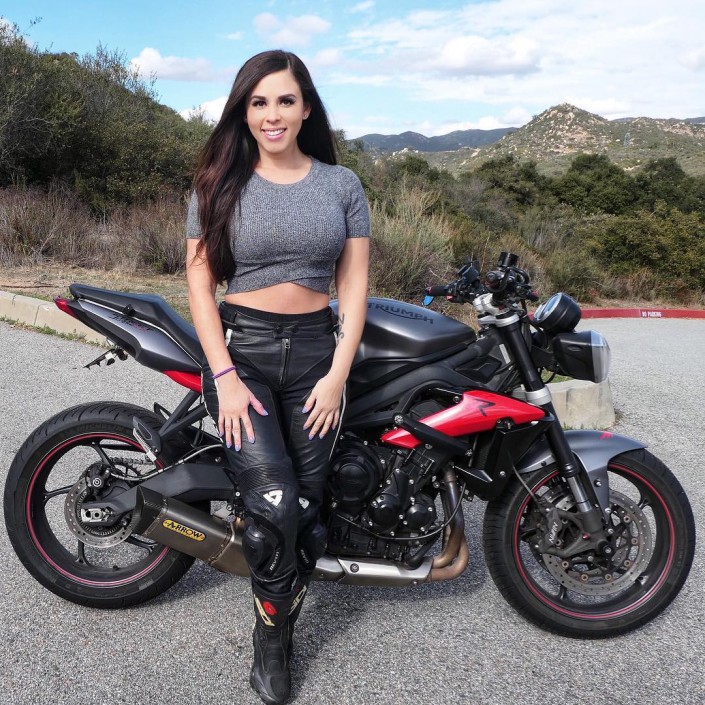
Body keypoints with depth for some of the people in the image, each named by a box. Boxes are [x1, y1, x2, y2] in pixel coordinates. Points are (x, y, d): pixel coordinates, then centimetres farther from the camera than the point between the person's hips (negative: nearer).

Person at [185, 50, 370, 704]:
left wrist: (337, 374, -4)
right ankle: (269, 639, 9)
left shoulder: (341, 184, 8)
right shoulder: (219, 183, 4)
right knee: (274, 506, -15)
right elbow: (199, 283, 0)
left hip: (317, 351, 2)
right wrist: (225, 377, -10)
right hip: (239, 349, -2)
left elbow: (354, 284, 5)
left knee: (307, 510, -1)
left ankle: (279, 626, 20)